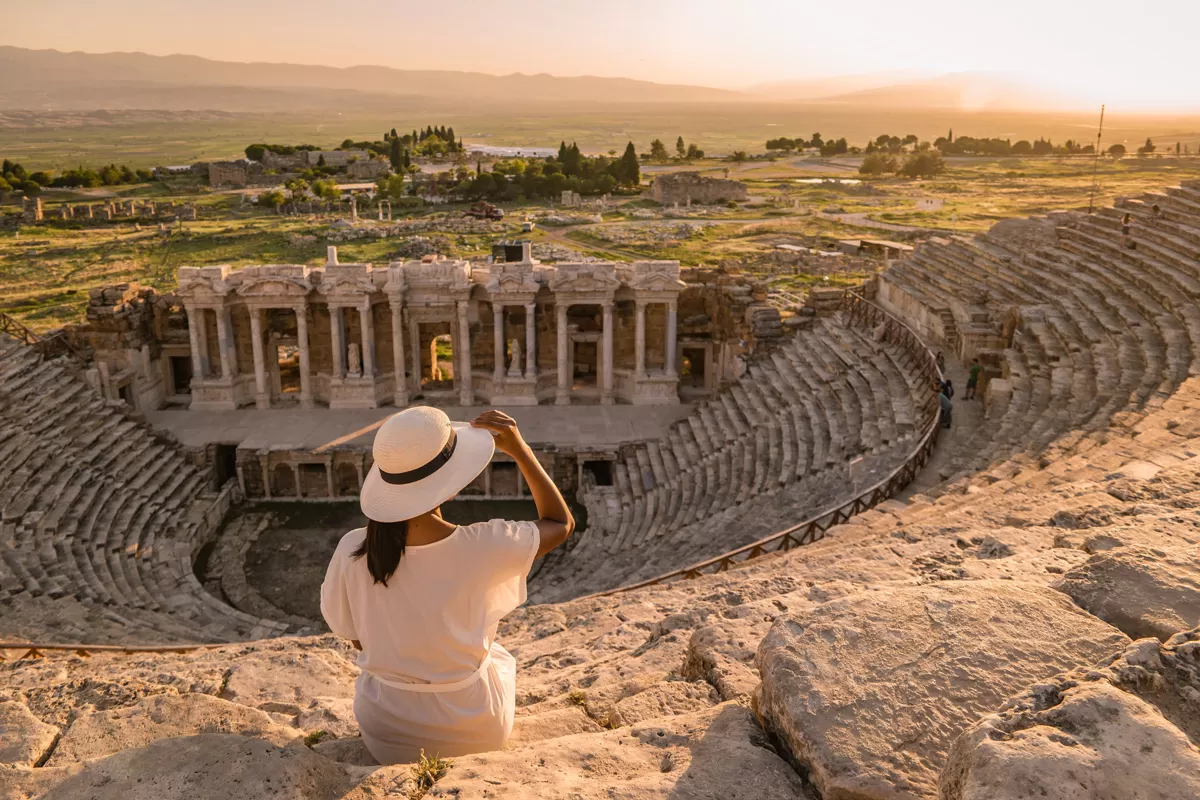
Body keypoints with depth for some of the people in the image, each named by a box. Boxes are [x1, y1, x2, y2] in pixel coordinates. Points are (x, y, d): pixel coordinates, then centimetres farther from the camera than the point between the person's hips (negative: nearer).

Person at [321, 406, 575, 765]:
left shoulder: (352, 551, -21)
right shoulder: (482, 548, -28)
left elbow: (354, 636, -4)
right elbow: (561, 523, -9)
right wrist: (519, 448, -14)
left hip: (387, 736, 2)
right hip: (475, 732, -1)